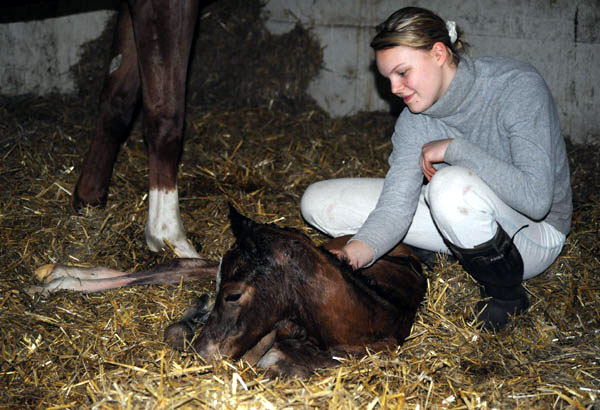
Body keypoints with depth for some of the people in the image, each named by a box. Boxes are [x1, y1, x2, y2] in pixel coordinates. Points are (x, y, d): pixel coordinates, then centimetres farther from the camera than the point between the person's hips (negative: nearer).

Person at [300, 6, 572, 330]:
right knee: (319, 201, -7)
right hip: (461, 220, 5)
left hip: (533, 233, -4)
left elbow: (536, 198, -34)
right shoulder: (415, 117, -8)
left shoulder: (518, 86, -24)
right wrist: (361, 247, -39)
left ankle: (507, 294, -14)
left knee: (452, 184, -40)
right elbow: (397, 202, -18)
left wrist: (454, 148, -28)